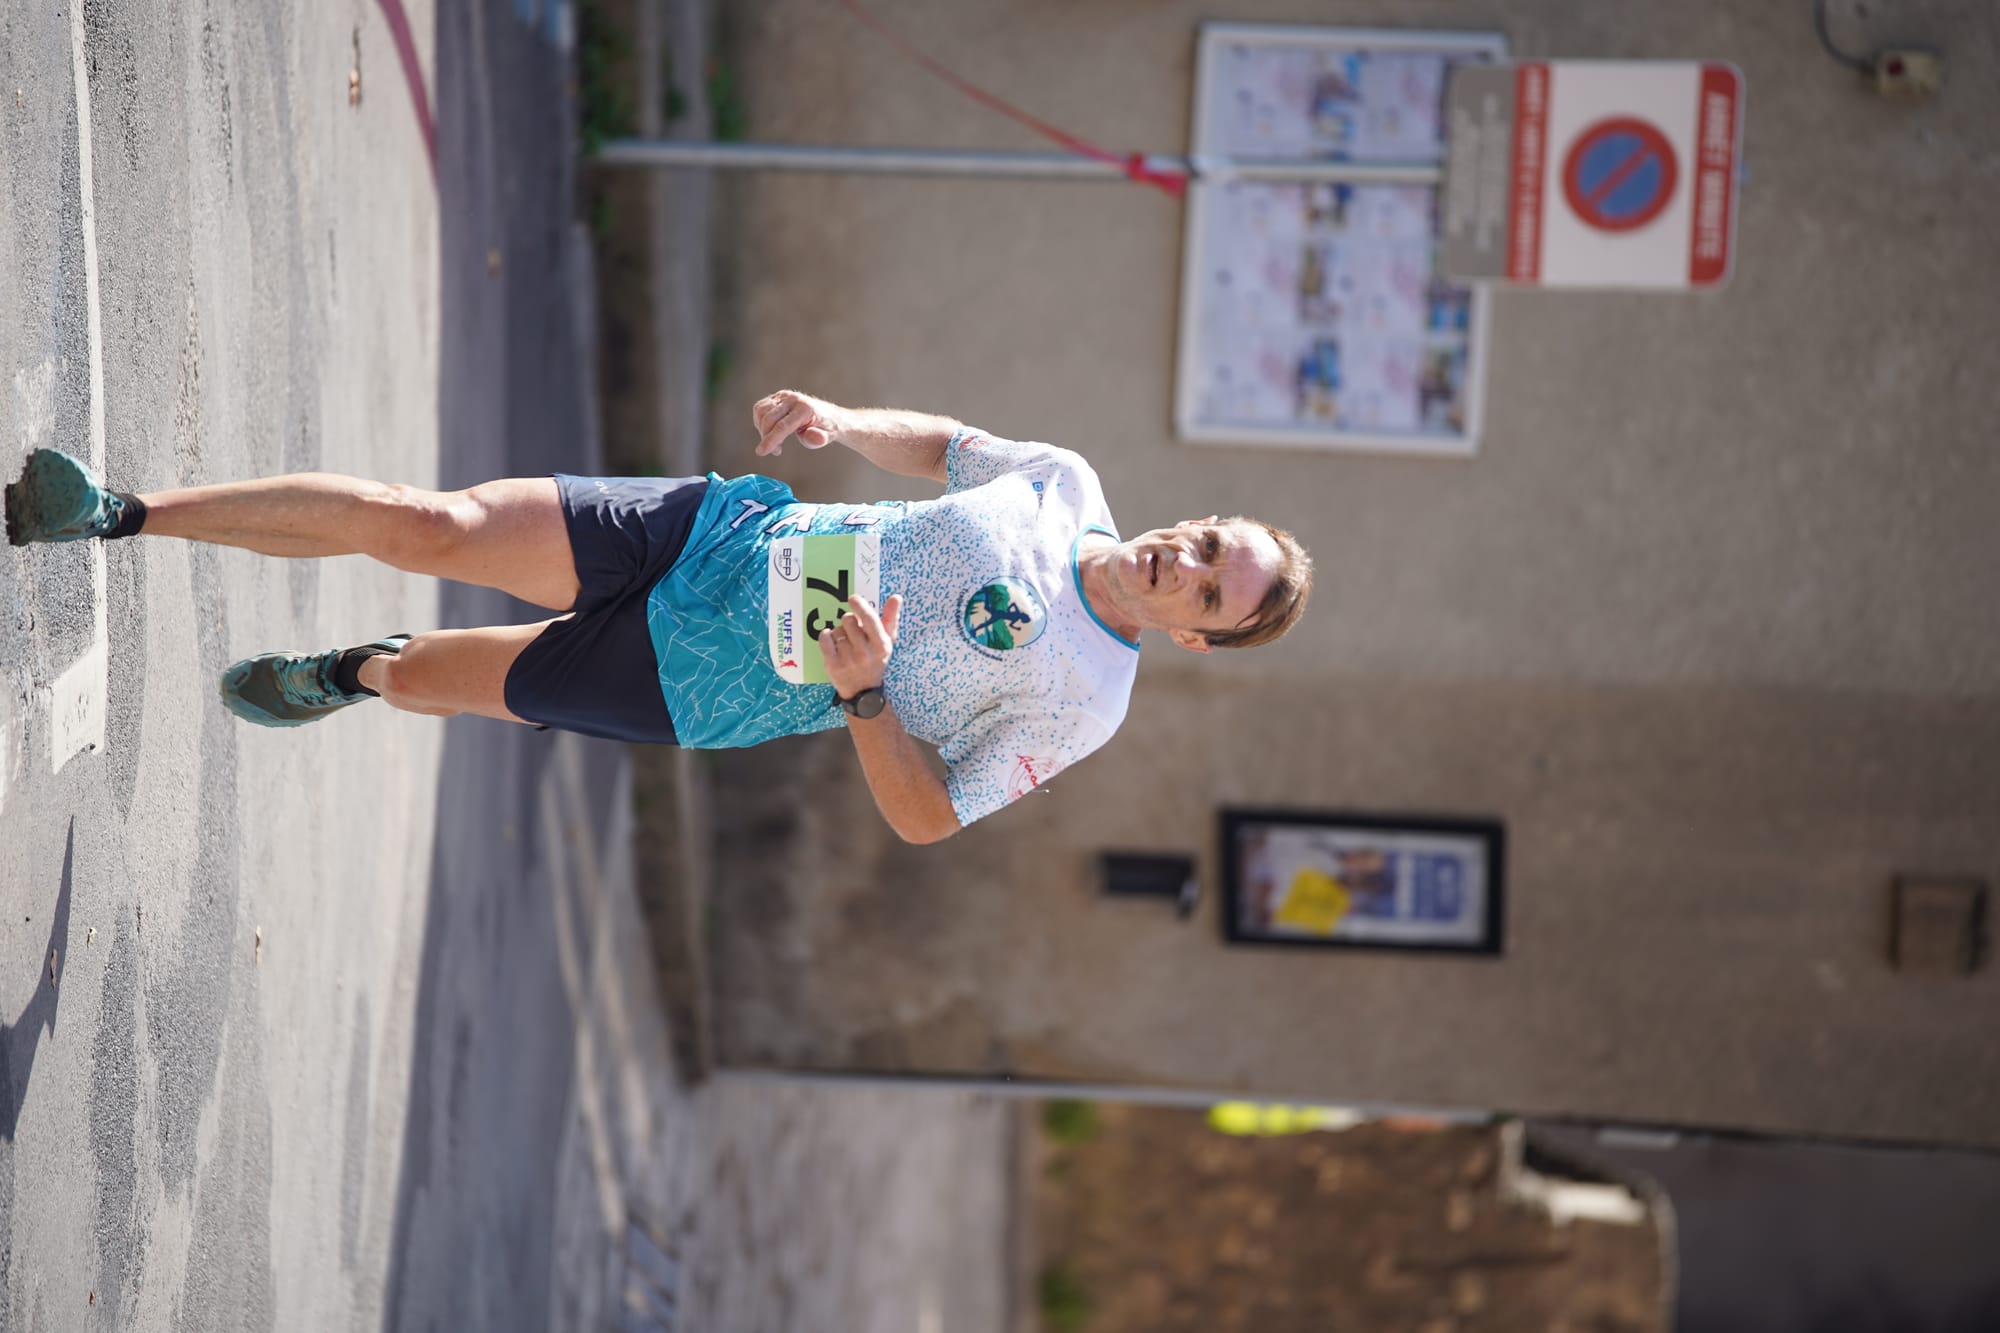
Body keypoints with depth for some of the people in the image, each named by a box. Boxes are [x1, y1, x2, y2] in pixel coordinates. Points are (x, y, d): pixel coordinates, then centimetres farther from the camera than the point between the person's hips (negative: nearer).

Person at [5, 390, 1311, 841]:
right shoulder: (1065, 485, -2)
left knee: (463, 678, 2)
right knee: (435, 525, -10)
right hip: (725, 535, 3)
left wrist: (861, 693, -27)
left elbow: (927, 818, -12)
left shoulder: (1082, 707, -15)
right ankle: (128, 514, 0)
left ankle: (359, 675, 39)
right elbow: (935, 442, 16)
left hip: (703, 696, -2)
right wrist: (841, 420, -4)